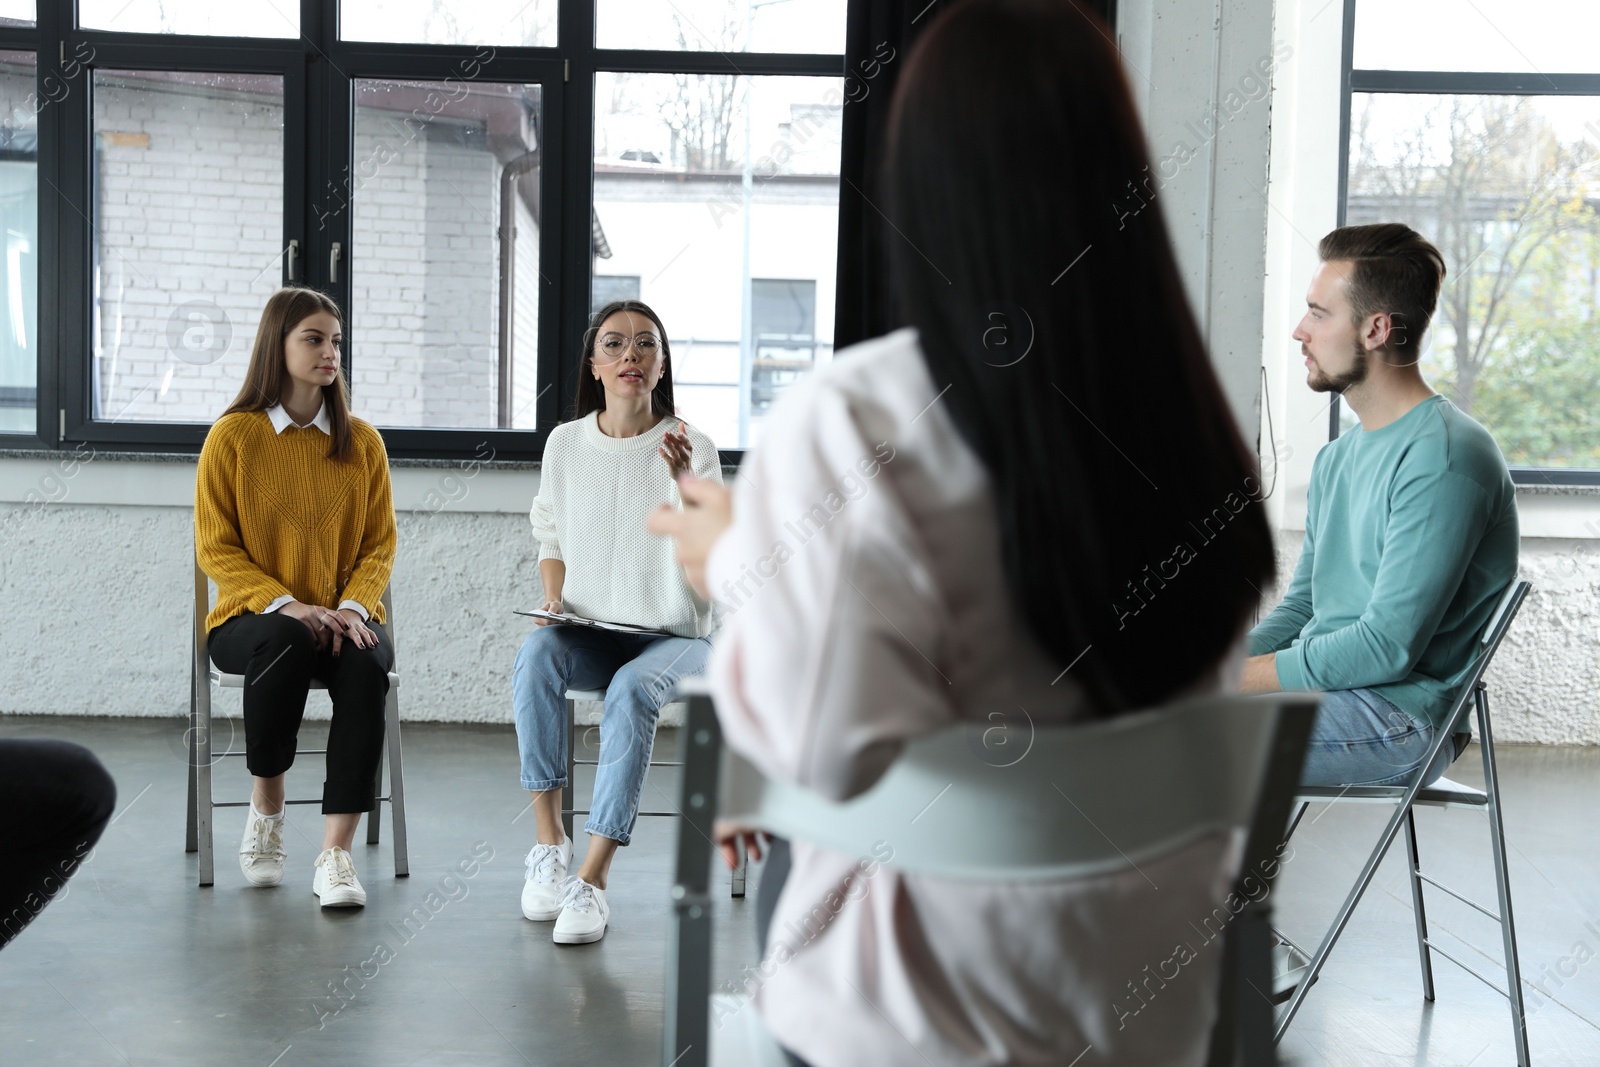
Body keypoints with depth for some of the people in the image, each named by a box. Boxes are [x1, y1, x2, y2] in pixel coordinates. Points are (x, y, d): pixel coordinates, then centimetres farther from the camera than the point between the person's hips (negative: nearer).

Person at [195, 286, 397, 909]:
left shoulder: (362, 441, 9)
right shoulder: (233, 435, 1)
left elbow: (380, 543, 7)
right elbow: (215, 548, -2)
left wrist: (352, 608, -12)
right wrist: (283, 604, -17)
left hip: (343, 617, 2)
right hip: (252, 618, -2)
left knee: (365, 662, -32)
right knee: (289, 641, -37)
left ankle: (335, 852, -32)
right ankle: (265, 810, -15)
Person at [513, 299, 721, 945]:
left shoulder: (692, 447, -4)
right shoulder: (566, 443, 6)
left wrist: (685, 480, -29)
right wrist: (555, 597, 0)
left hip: (674, 639, -2)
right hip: (589, 635, 3)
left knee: (631, 690, -36)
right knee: (535, 656, -32)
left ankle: (593, 878, -35)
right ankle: (547, 840, -26)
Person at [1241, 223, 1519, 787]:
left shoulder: (1446, 456, -15)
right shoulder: (1336, 457, 17)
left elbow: (1387, 648, -20)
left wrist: (1232, 678, -16)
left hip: (1400, 718, -9)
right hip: (1318, 690, 9)